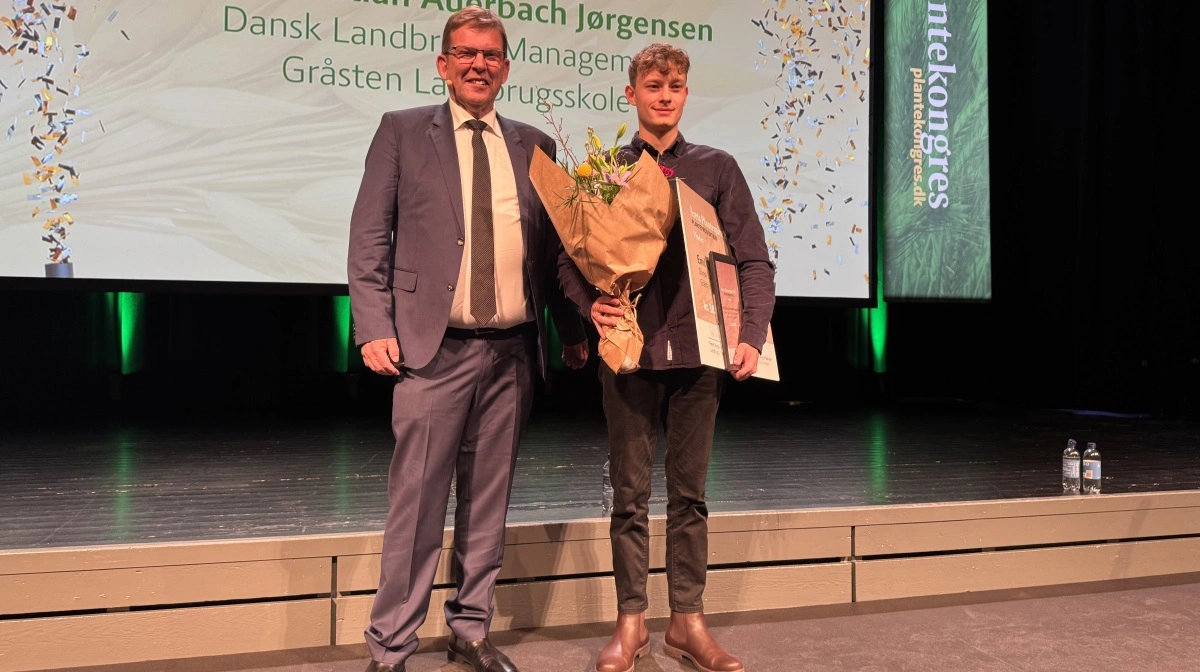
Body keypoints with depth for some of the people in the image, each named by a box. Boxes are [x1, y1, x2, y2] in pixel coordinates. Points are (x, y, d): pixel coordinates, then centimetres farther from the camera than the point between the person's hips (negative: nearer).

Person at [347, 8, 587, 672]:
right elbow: (369, 237, 1)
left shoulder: (534, 145, 13)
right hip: (435, 349, -3)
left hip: (511, 351, 4)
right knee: (416, 505, -1)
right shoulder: (402, 130, 5)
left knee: (487, 503, 12)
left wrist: (572, 331, 11)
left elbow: (553, 246, 15)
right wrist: (375, 329, -9)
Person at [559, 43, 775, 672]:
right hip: (629, 349, 0)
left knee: (689, 492, 8)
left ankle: (688, 621, 19)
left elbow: (753, 261, 4)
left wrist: (752, 335, -9)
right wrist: (592, 302, -14)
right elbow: (569, 258, 6)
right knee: (630, 494, 6)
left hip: (698, 351, 1)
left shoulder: (717, 168, 8)